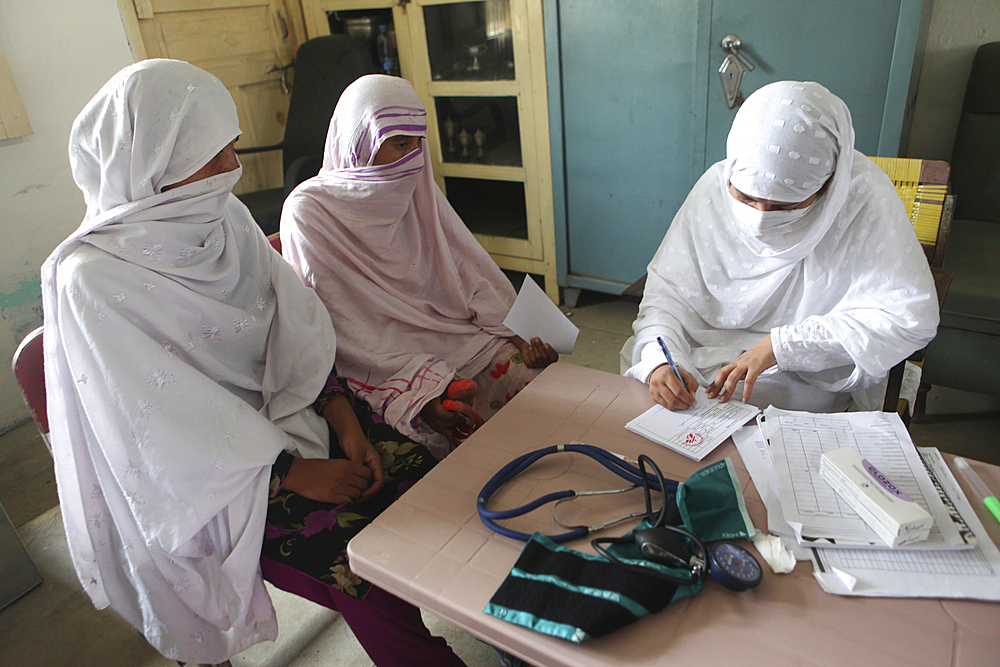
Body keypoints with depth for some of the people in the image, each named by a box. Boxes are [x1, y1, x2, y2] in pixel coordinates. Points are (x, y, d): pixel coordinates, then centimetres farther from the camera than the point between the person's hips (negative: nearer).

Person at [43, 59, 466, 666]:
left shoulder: (227, 216, 2)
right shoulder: (93, 279, -16)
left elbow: (298, 329, 2)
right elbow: (162, 426, -17)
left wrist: (341, 415, -11)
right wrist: (294, 471, -18)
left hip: (286, 413, 5)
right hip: (206, 478, -5)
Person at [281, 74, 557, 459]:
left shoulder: (418, 188, 10)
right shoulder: (309, 213, -8)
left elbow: (469, 270, 7)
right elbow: (345, 330, -14)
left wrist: (519, 335, -7)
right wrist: (417, 392, -24)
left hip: (456, 335, 6)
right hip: (379, 368, -5)